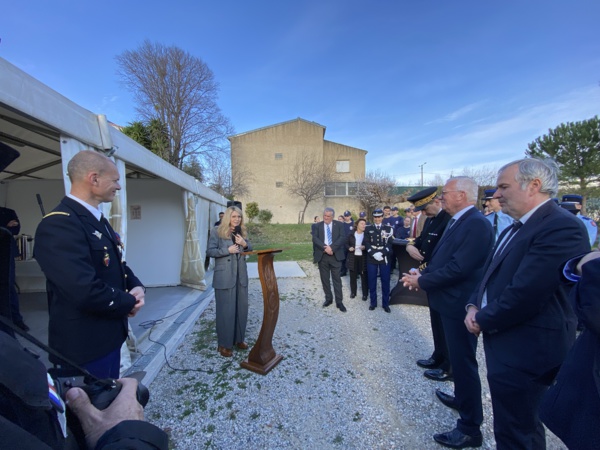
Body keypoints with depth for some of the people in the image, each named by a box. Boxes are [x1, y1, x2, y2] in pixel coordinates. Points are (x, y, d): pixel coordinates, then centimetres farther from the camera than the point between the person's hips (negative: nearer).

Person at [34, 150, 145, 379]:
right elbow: (86, 291, -33)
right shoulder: (58, 225, -24)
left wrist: (136, 287, -6)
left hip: (109, 336, 9)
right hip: (83, 347, -9)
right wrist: (129, 302, -15)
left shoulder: (98, 220, 8)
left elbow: (117, 266, 14)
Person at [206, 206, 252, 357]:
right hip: (224, 276, -5)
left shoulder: (242, 231, 10)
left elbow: (250, 249, 12)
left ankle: (239, 339, 29)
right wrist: (228, 250, -20)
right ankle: (224, 344, 17)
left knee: (241, 307, 12)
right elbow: (210, 251, -8)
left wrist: (244, 244, -10)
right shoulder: (217, 231, -5)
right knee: (226, 310, 2)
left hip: (241, 275, 5)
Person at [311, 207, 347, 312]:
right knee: (325, 279, 11)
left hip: (335, 255, -1)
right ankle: (328, 298, 27)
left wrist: (332, 248, -19)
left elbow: (342, 238, -9)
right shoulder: (316, 226, 4)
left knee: (337, 279, 4)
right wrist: (325, 248, -21)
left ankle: (339, 301, 13)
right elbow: (315, 239, -9)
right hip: (322, 256, 2)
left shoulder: (339, 224, 3)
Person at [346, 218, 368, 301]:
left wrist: (365, 247, -17)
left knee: (364, 276, 6)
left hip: (363, 258, -1)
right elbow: (346, 244, 9)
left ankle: (365, 294, 19)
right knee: (353, 276, 11)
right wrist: (349, 248, -10)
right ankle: (353, 292, 27)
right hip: (353, 258, 1)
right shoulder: (351, 235, 2)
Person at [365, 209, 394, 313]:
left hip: (384, 258, 0)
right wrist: (374, 254, -15)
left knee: (385, 282, 5)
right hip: (371, 258, 0)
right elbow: (366, 243, -2)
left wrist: (382, 253, -15)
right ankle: (373, 302, 20)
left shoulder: (388, 228, 5)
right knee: (372, 281, 6)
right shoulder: (368, 229, 6)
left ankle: (385, 304, 19)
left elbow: (390, 243, -2)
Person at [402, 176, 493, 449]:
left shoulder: (476, 223, -22)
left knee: (464, 362, 5)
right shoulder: (458, 221, 9)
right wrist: (423, 274, -3)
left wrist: (422, 281, -18)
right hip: (451, 302, 10)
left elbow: (458, 268, -27)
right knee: (458, 357, 26)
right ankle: (461, 398, 49)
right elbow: (443, 258, 11)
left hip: (460, 304, -10)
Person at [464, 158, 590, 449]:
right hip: (509, 345, 9)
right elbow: (492, 272, 13)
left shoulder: (562, 228, -21)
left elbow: (525, 294, -27)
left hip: (525, 351, -9)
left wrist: (482, 320, -13)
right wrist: (474, 306, -2)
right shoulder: (518, 226, 10)